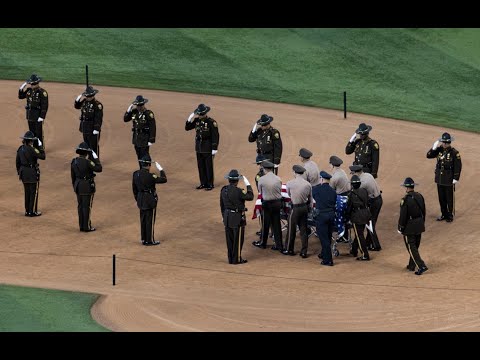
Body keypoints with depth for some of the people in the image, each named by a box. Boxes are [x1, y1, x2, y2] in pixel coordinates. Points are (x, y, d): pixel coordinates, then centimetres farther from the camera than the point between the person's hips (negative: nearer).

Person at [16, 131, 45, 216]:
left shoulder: (20, 149, 2)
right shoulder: (31, 150, -20)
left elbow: (17, 162, 9)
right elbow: (42, 156, -17)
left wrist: (19, 172, 20)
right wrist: (40, 146, -8)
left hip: (24, 172, 7)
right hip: (32, 172, -7)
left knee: (27, 192, 16)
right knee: (34, 192, 3)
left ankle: (27, 211, 20)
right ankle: (33, 211, 6)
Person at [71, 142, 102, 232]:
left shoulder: (74, 161, -1)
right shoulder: (87, 162, -22)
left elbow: (73, 176, 8)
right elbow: (99, 169, -15)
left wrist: (75, 186, 20)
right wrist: (95, 158, -8)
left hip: (78, 186, 6)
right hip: (87, 187, -6)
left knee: (81, 206, 14)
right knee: (87, 207, 1)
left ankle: (82, 226, 19)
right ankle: (87, 227, 7)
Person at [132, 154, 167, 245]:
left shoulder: (135, 174, -3)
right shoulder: (150, 176, -24)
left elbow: (134, 189, 7)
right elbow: (164, 180, -16)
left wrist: (137, 199, 19)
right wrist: (160, 169, -4)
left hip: (141, 200, 7)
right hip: (150, 200, -7)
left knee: (143, 220, 15)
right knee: (150, 221, 4)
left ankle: (144, 240, 23)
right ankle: (150, 241, 11)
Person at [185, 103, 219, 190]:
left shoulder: (211, 122, -14)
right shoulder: (197, 120, 4)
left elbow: (215, 136, -13)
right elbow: (187, 128, 9)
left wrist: (214, 149, -16)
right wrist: (191, 118, -7)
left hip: (208, 148, -6)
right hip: (199, 147, 6)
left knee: (209, 166, 1)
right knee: (201, 166, 11)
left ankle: (210, 184, 9)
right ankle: (203, 183, 20)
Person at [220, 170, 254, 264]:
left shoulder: (223, 190, -1)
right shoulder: (238, 191, -22)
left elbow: (222, 205, 8)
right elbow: (250, 197, -11)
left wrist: (224, 216, 20)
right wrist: (248, 185, -3)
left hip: (227, 217, 6)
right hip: (237, 218, -6)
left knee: (230, 239, 13)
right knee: (238, 239, 5)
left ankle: (231, 258, 21)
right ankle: (237, 259, 10)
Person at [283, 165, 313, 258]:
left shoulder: (290, 183, -13)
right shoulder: (308, 184, -4)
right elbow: (310, 199, 6)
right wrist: (309, 209, 20)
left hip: (295, 208, -4)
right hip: (305, 207, 4)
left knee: (291, 229, 10)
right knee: (303, 229, 10)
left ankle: (289, 249, 22)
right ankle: (304, 252, 13)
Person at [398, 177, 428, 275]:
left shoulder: (405, 200, -20)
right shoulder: (420, 196, 1)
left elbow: (403, 215, -18)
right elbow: (423, 212, 9)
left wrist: (400, 228, -7)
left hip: (409, 227, -7)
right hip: (419, 226, 7)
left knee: (412, 248, -1)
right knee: (415, 246, 18)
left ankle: (421, 266, -10)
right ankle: (412, 265, 30)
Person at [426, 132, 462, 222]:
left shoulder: (454, 152, -13)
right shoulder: (439, 150, 2)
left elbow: (458, 166, -12)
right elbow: (429, 155, 5)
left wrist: (456, 178, -15)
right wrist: (434, 148, -12)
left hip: (449, 179, -5)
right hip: (439, 178, 5)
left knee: (450, 198, 4)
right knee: (441, 198, 13)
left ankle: (450, 215, 16)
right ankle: (444, 214, 26)